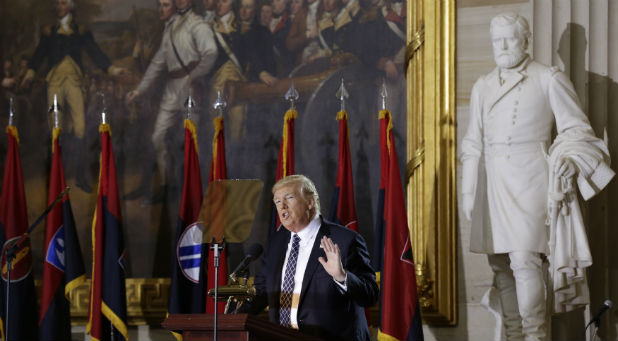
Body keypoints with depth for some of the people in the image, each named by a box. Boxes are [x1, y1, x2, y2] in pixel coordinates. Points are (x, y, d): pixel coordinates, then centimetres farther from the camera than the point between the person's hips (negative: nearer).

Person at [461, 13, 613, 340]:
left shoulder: (549, 79, 3)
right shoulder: (483, 86, 18)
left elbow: (576, 128, 4)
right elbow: (473, 143, 22)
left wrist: (572, 159, -14)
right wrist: (468, 191, 17)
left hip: (529, 181, -5)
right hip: (493, 184, 5)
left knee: (524, 259, -17)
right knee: (500, 264, 3)